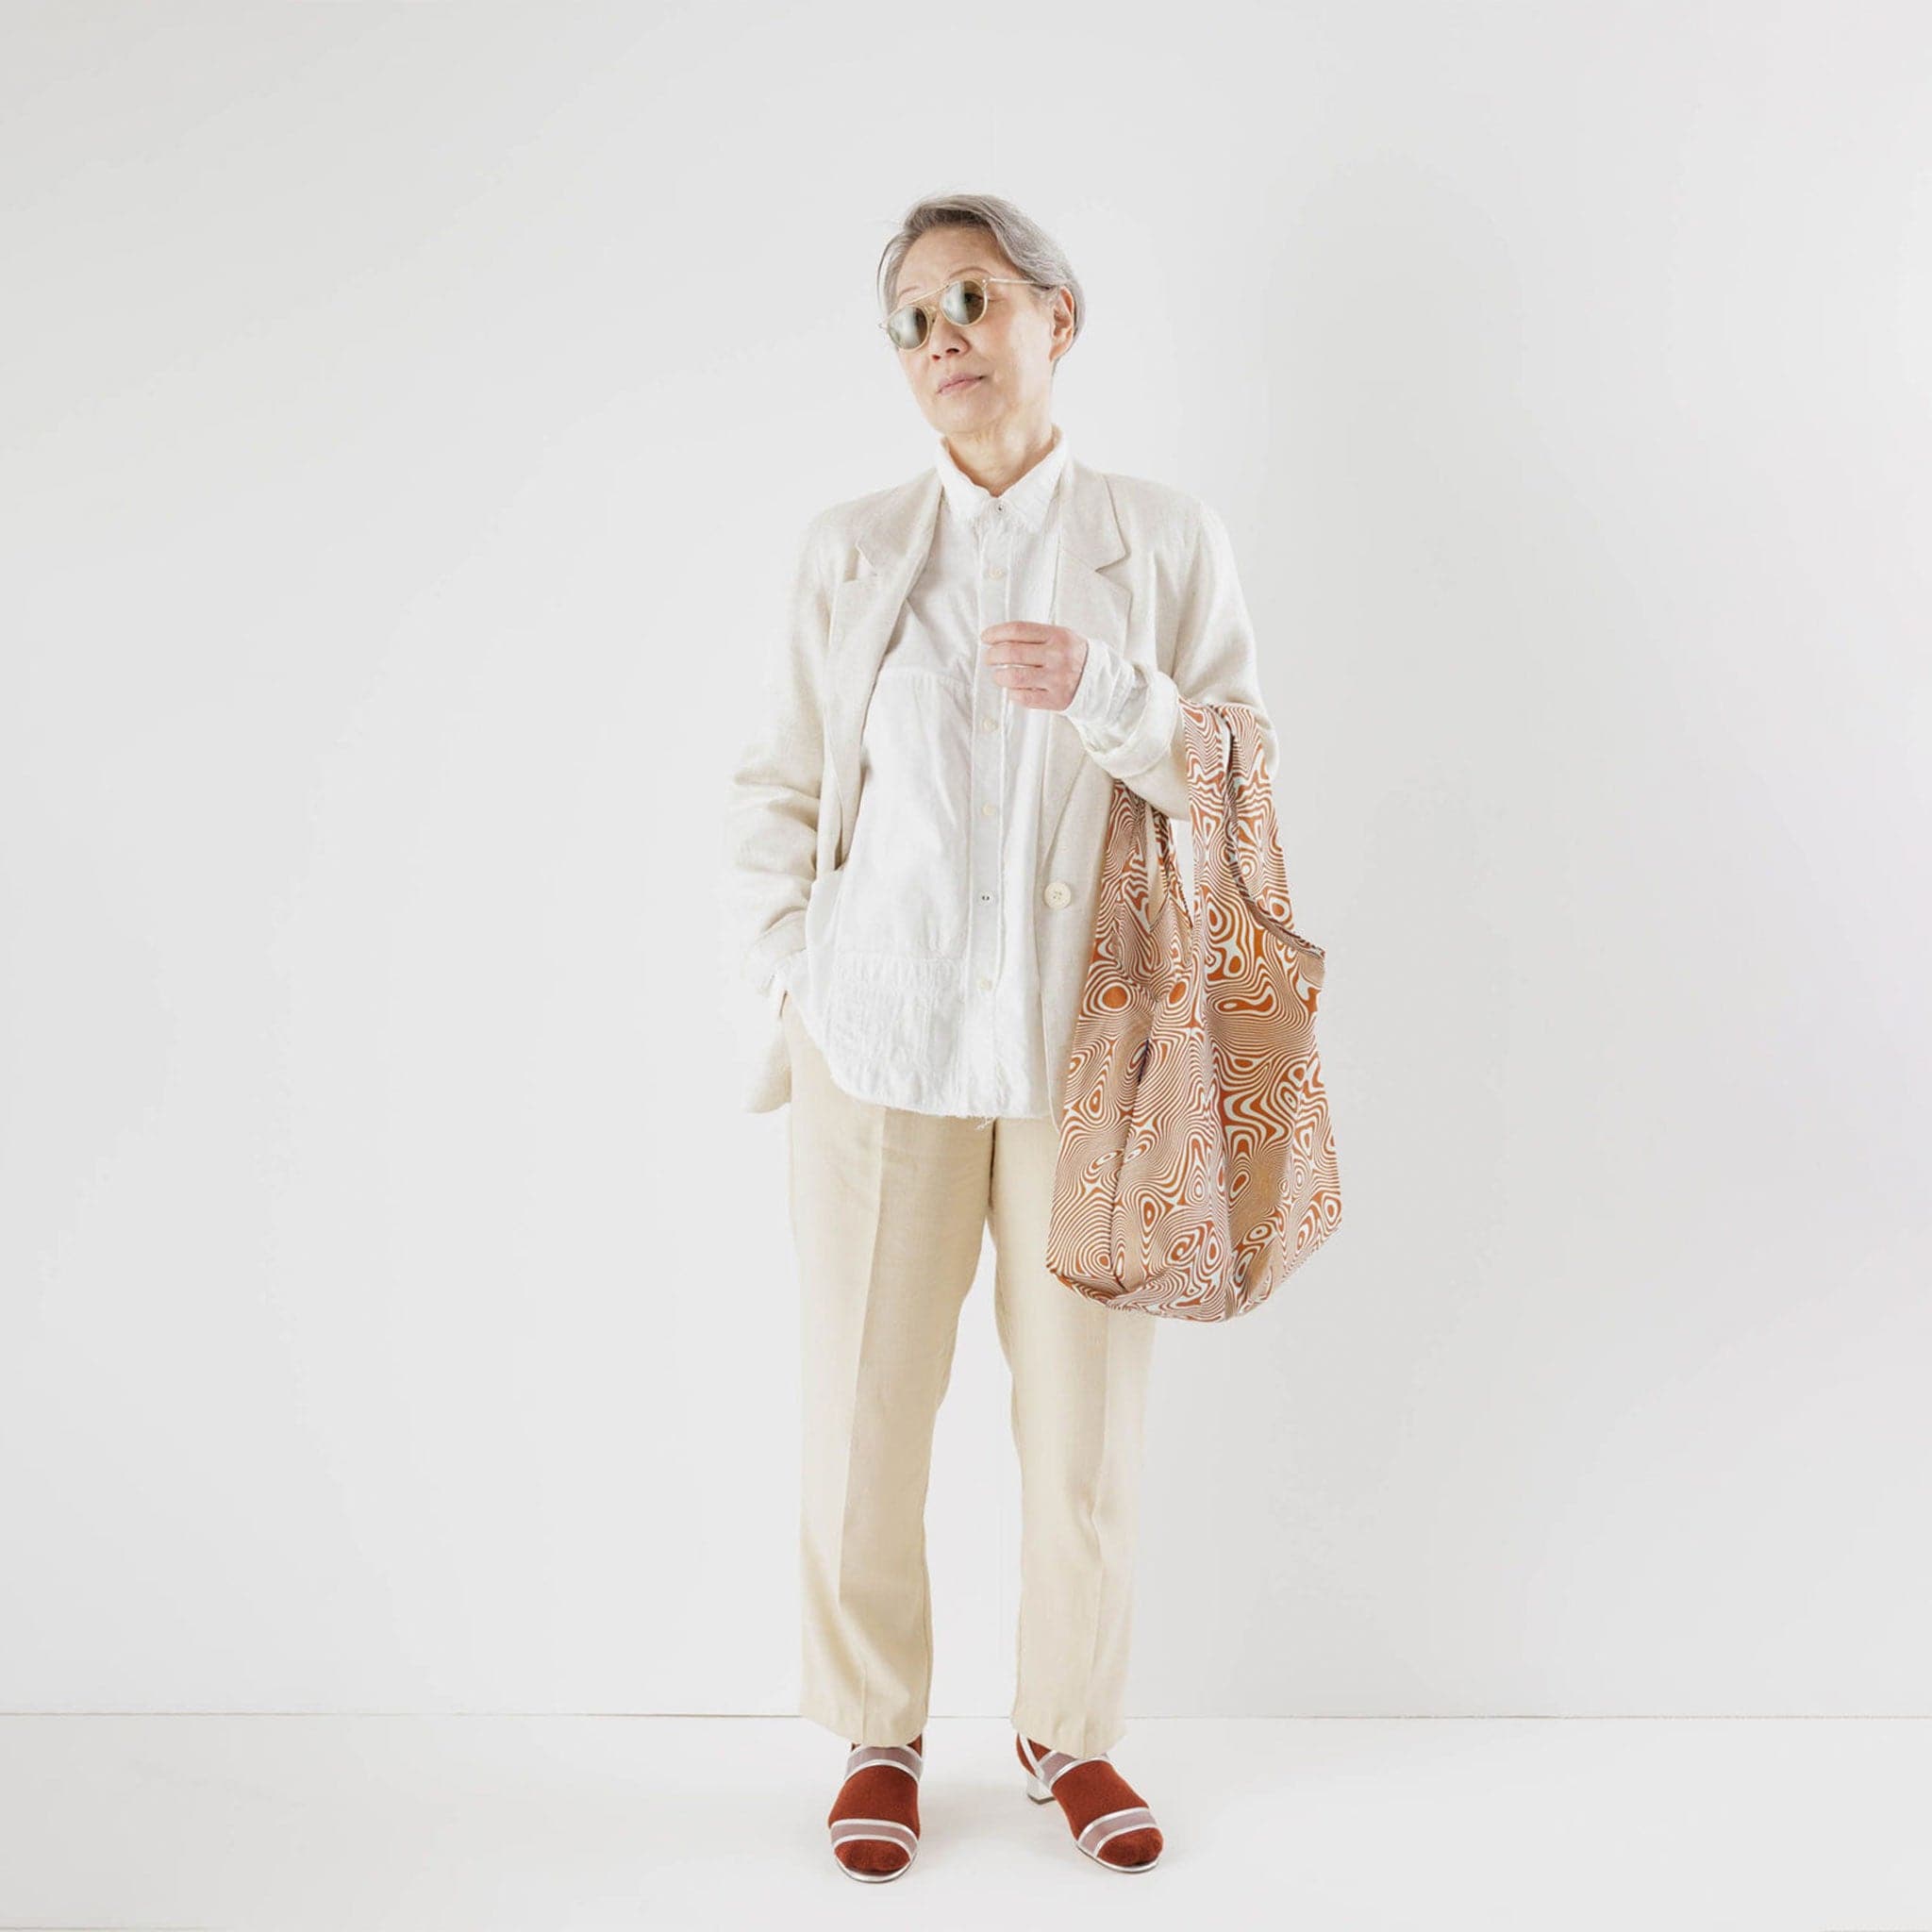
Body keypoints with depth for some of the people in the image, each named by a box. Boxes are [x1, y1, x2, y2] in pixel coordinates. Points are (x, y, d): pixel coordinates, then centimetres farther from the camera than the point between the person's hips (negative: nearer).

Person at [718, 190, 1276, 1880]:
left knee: (1091, 1409, 6)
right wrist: (791, 980, 2)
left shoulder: (1166, 538, 6)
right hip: (879, 1040, 1)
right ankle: (879, 1734, 26)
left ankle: (1072, 1728, 28)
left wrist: (1109, 694, -14)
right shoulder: (851, 549, 8)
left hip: (1084, 1042, 0)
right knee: (864, 1406, 5)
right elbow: (774, 790, 11)